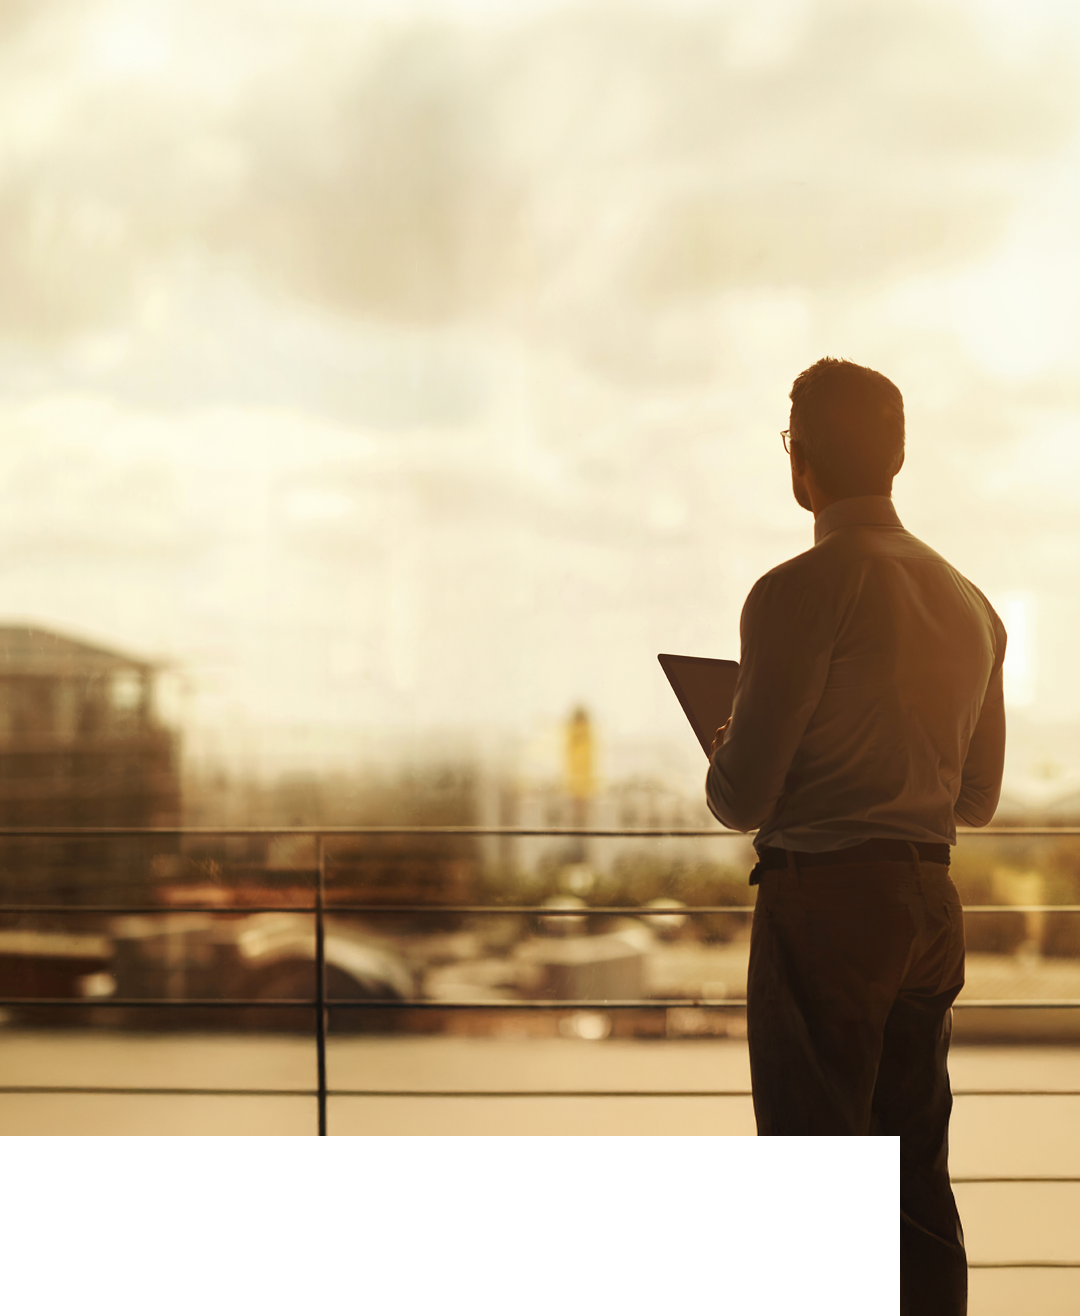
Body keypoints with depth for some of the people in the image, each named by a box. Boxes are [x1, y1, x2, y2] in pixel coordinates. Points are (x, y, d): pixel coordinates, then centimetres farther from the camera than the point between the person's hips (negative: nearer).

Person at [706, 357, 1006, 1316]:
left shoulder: (801, 591, -12)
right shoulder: (968, 602, 11)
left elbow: (741, 798, -13)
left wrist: (722, 769, 8)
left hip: (823, 897, -7)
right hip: (932, 903, 7)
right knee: (919, 1177, 13)